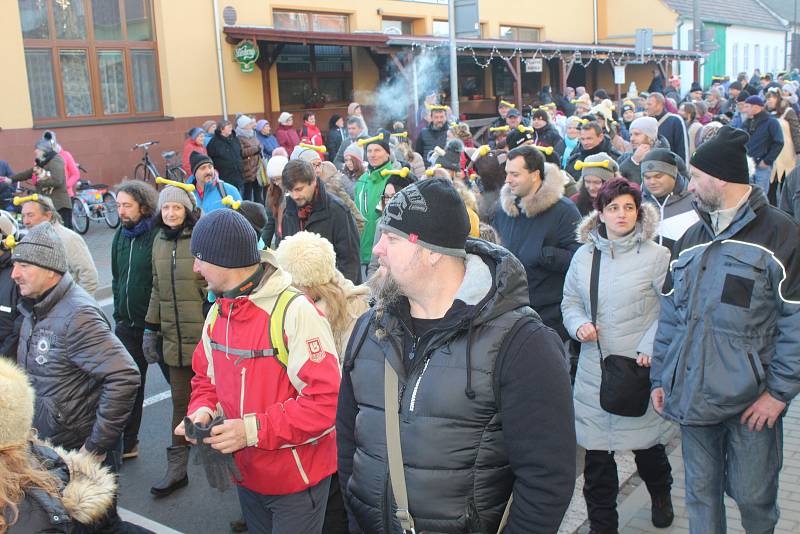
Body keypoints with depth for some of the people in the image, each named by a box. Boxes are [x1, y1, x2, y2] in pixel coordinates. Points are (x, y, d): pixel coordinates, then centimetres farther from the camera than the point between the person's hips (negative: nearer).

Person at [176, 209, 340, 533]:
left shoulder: (294, 312, -23)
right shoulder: (217, 314, 1)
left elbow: (327, 400, -26)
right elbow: (206, 379, 13)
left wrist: (254, 429, -27)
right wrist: (203, 411, -9)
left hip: (296, 480, -7)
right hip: (246, 474, 7)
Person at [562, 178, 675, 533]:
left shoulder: (655, 255, -5)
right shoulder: (584, 255, 6)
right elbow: (570, 301, 15)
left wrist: (650, 348, -16)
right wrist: (578, 325, -6)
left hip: (640, 366, -2)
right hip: (594, 367, 3)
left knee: (647, 443, 13)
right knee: (596, 450, 5)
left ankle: (660, 493, 45)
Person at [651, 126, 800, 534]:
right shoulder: (691, 239, 12)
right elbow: (670, 316, 14)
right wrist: (660, 378, 11)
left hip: (751, 400, -5)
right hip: (694, 394, 5)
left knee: (753, 495, 9)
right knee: (701, 493, 15)